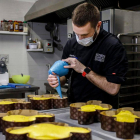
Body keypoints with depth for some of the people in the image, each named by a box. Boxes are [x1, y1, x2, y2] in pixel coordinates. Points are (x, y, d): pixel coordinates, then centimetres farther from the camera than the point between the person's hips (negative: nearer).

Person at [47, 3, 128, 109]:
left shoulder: (113, 46, -13)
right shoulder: (71, 44, 4)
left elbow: (113, 89, -17)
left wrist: (84, 70, -18)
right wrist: (57, 80, -8)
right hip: (75, 106, 4)